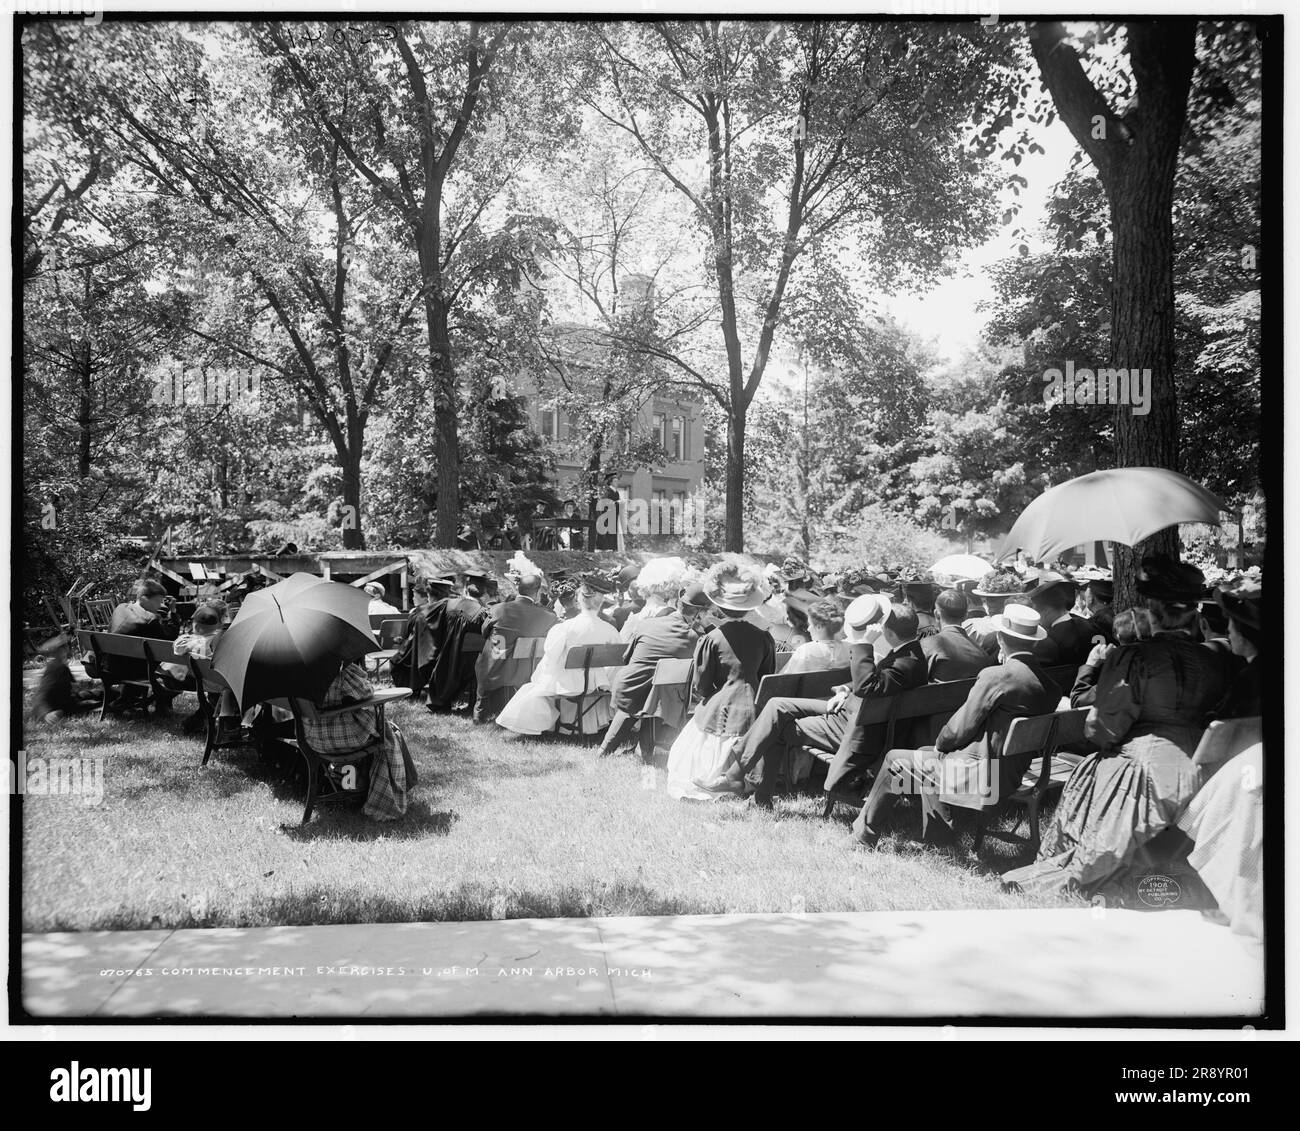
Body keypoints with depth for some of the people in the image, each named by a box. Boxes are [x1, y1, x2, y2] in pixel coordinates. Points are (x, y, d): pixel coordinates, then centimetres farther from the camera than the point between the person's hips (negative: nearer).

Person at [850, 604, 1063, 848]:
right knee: (926, 757, 28)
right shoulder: (1049, 684, 0)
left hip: (979, 775, -8)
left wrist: (940, 743, 5)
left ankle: (864, 834, 25)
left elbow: (961, 728, -15)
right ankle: (939, 837, 32)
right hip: (1013, 775, 8)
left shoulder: (996, 676, -21)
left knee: (895, 761, 9)